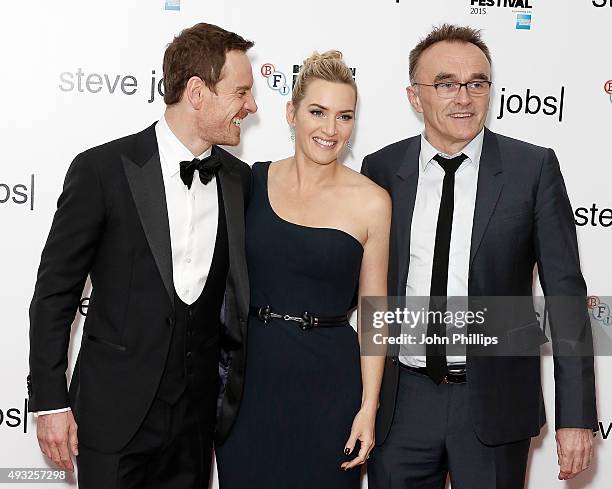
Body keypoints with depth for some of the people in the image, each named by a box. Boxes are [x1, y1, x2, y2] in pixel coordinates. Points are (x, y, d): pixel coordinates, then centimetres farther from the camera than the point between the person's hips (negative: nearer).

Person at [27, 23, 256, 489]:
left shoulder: (239, 179, 2)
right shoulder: (101, 170, -11)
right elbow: (54, 292, -7)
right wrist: (50, 400, -7)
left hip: (198, 414, 4)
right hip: (115, 413, -4)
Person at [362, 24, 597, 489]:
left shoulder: (534, 168, -6)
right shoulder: (381, 169, 0)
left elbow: (566, 293, -4)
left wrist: (576, 416, -7)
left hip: (495, 402, -1)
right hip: (401, 399, 2)